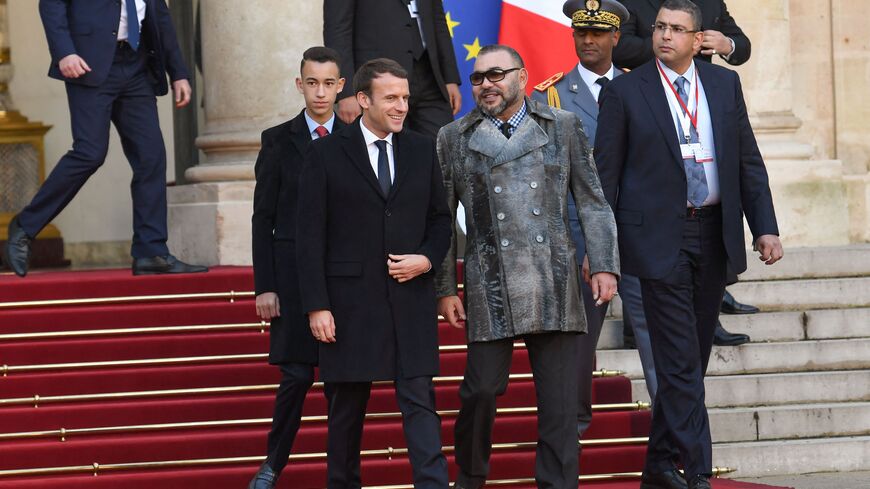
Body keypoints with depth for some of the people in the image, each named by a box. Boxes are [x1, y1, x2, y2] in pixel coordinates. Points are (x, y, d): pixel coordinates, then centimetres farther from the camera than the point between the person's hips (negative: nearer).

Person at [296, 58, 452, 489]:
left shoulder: (422, 150, 9)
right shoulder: (327, 154, -1)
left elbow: (440, 219, 17)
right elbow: (311, 236, -4)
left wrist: (428, 259, -4)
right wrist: (316, 306, -10)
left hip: (410, 298, 2)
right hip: (351, 301, -2)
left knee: (419, 401, -4)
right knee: (347, 405, 8)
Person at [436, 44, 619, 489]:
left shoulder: (563, 127, 10)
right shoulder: (454, 138, 9)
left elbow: (592, 203, 10)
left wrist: (604, 266, 1)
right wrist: (444, 289, 5)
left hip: (555, 286, 1)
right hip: (490, 291, -1)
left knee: (559, 399, -1)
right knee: (481, 390, -2)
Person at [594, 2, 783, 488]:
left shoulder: (725, 84, 8)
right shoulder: (626, 91, -2)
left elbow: (749, 161, 10)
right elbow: (605, 174, 0)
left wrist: (765, 226, 2)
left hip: (714, 234, 4)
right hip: (660, 237, -4)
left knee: (693, 357, 10)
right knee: (680, 362, -9)